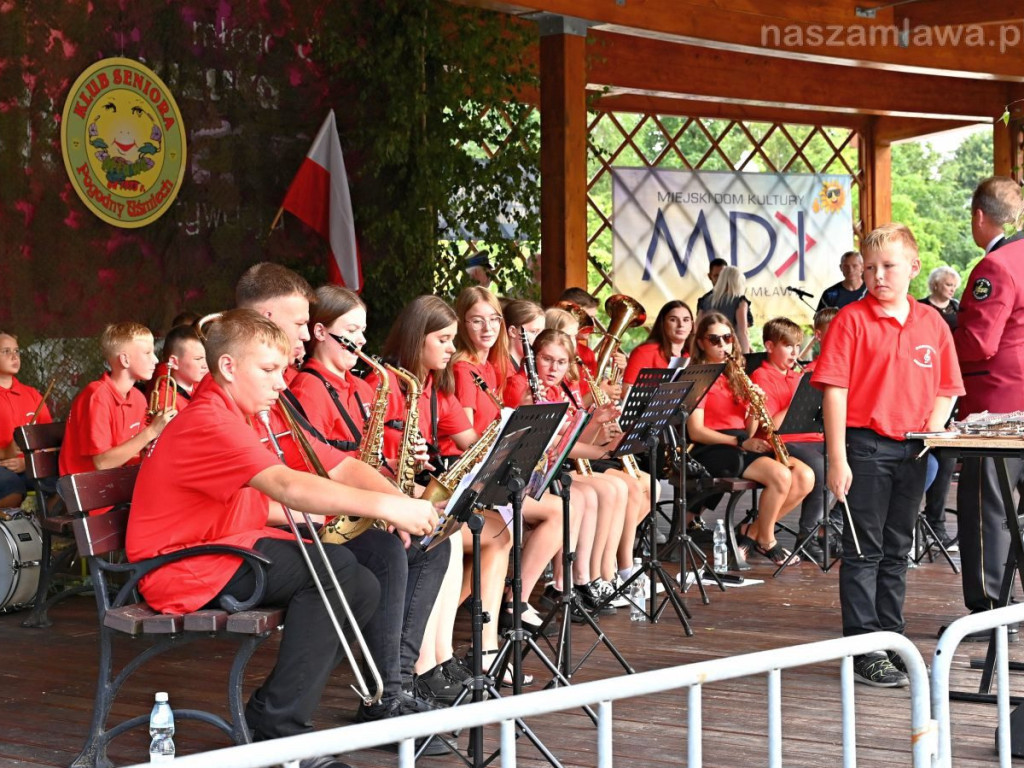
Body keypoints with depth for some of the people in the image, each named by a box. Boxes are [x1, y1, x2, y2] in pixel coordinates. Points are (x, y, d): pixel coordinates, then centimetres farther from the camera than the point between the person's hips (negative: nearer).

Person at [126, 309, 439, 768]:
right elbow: (286, 486, -33)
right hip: (182, 570, -10)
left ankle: (275, 716, 0)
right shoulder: (209, 423, -19)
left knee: (362, 589, -3)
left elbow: (262, 506, 10)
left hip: (224, 550, 10)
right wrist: (384, 506, -37)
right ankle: (282, 727, -18)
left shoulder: (232, 419, 16)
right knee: (333, 567, -23)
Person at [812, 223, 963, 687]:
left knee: (896, 551, 14)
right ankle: (863, 651, 4)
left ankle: (891, 640, 25)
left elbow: (947, 388, 15)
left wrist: (933, 432, -3)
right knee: (864, 551, 0)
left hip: (912, 451, 5)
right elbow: (834, 389, -11)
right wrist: (837, 459, -16)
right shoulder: (852, 320, -7)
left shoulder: (932, 323, 6)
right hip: (865, 445, -5)